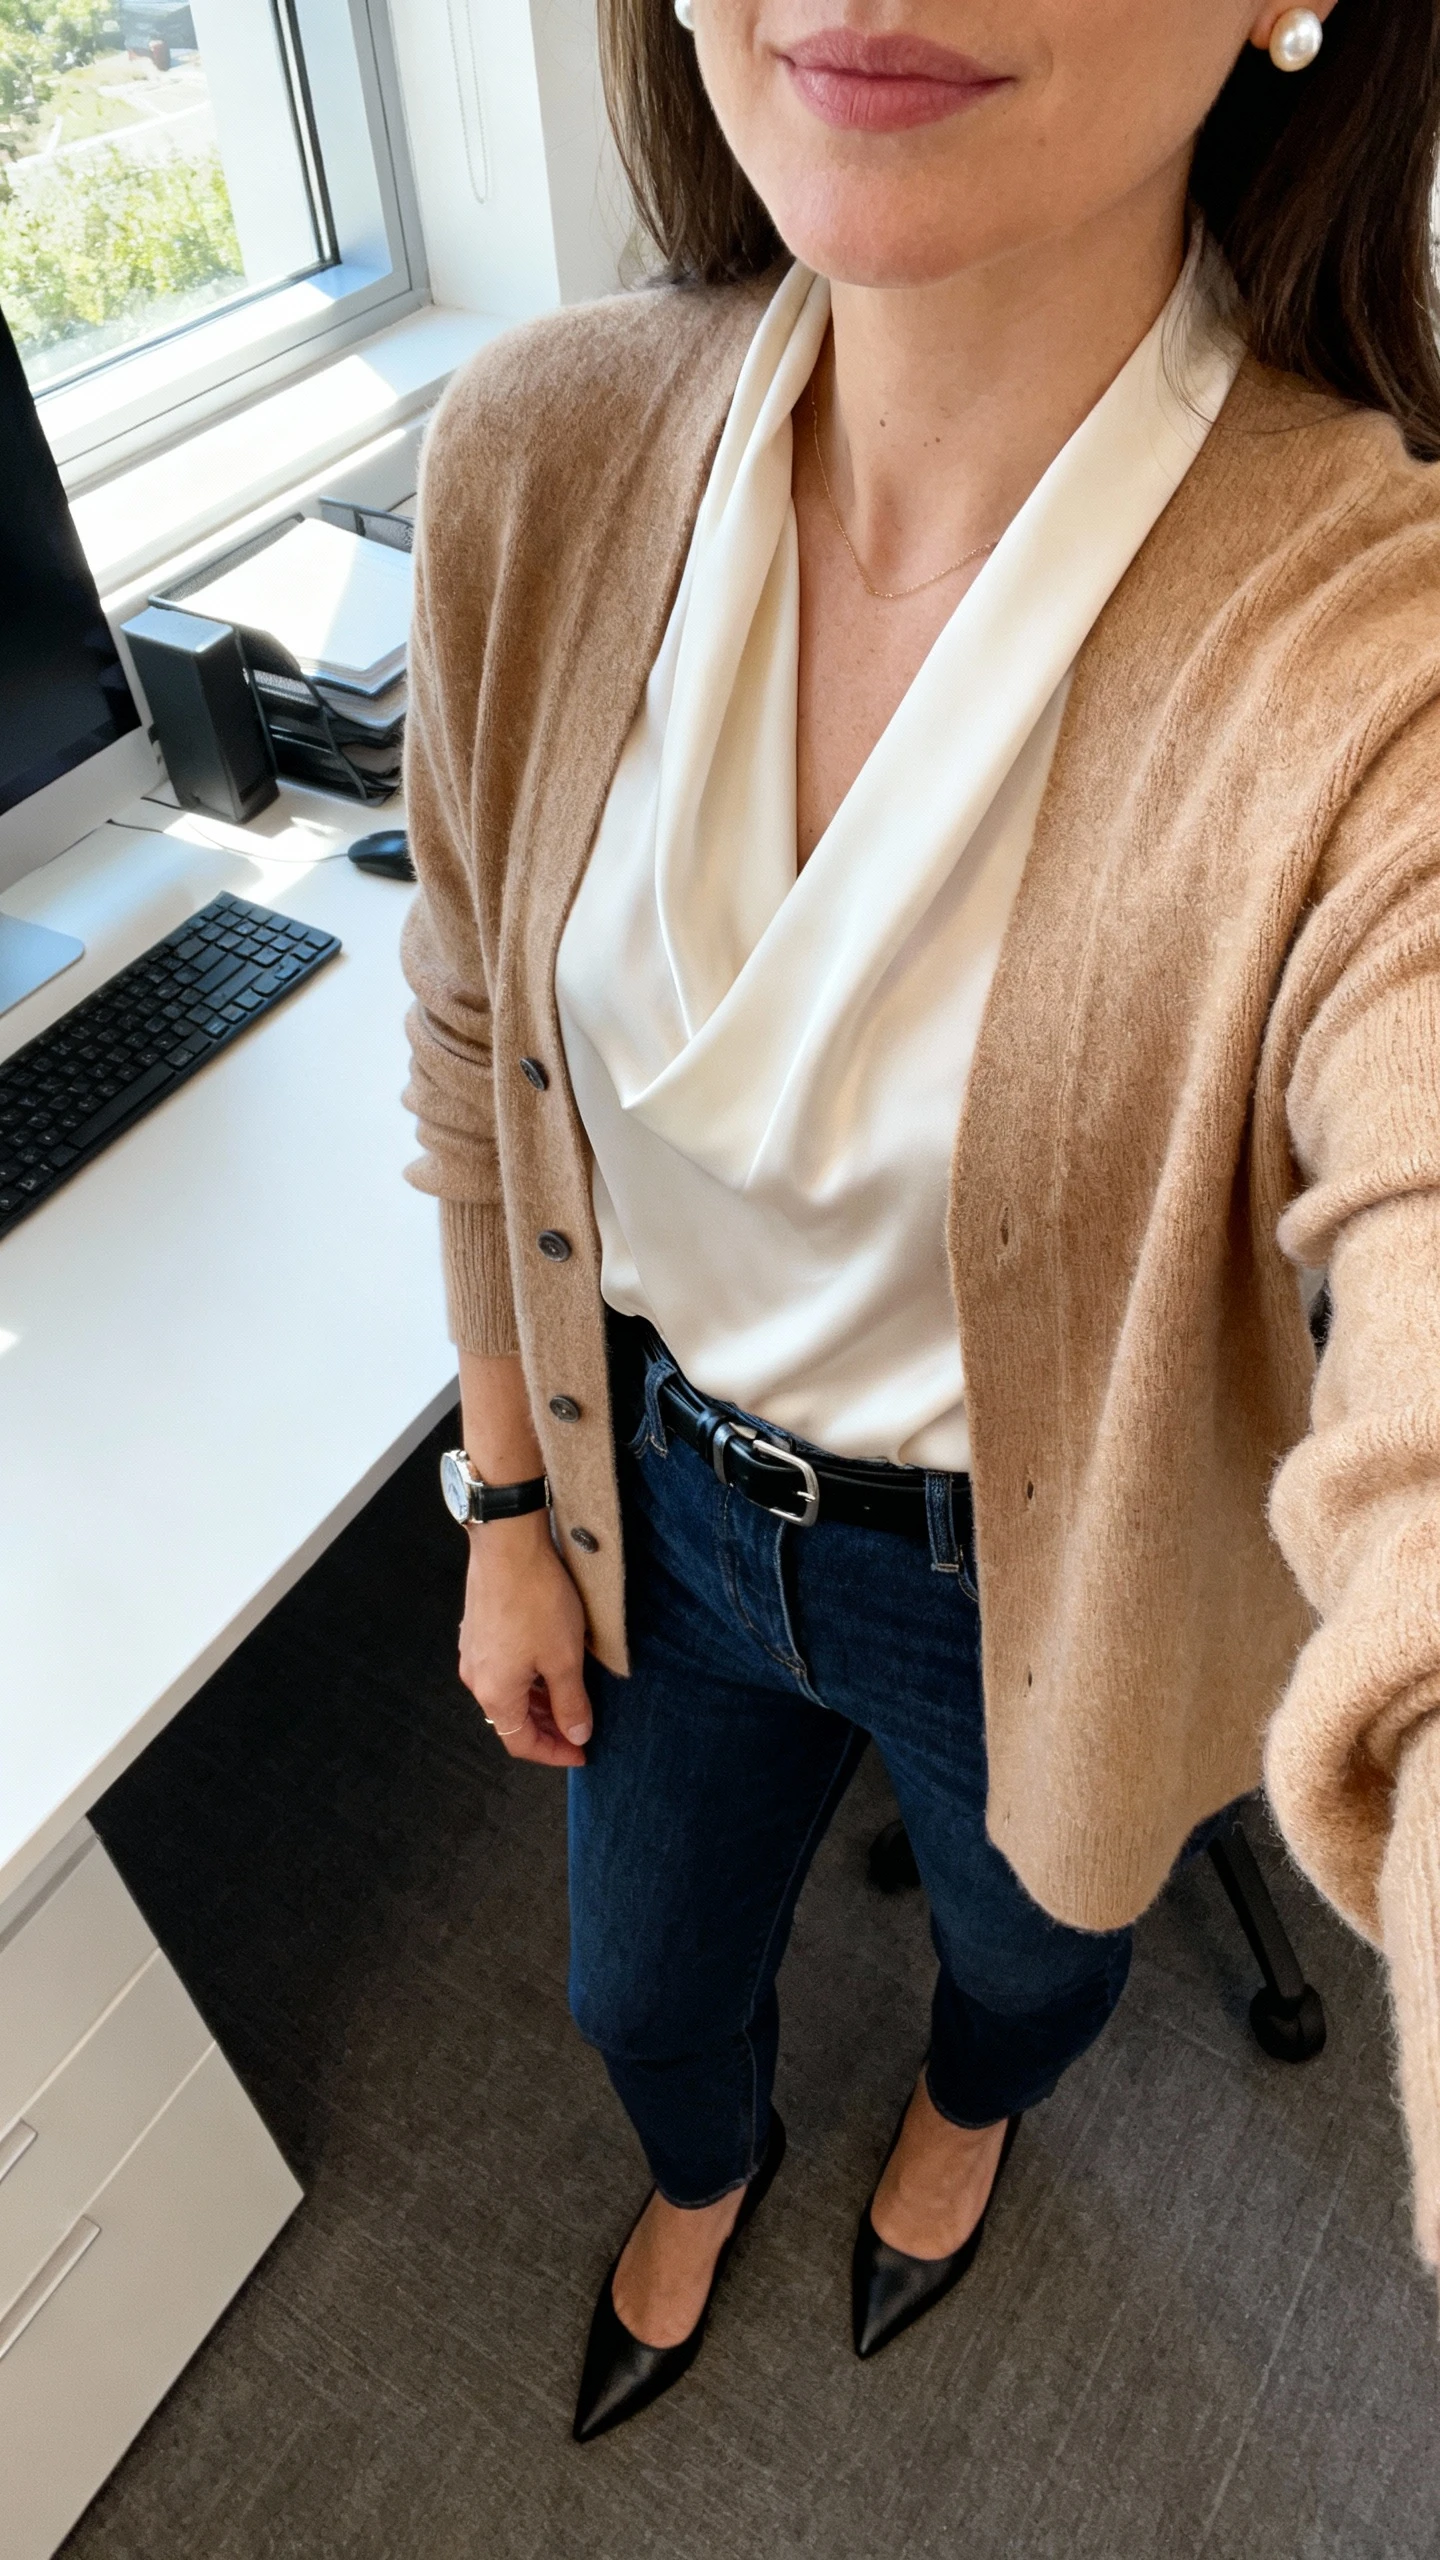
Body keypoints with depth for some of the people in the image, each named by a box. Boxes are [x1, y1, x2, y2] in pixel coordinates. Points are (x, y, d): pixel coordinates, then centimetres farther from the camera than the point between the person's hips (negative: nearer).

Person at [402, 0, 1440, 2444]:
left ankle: (966, 2102, 76)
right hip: (658, 1489, 3)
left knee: (1029, 1946, 33)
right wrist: (509, 1505, 4)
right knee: (642, 1986, 31)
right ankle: (706, 2167, 73)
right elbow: (480, 1048, -4)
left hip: (1042, 1583, -2)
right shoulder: (542, 454, -17)